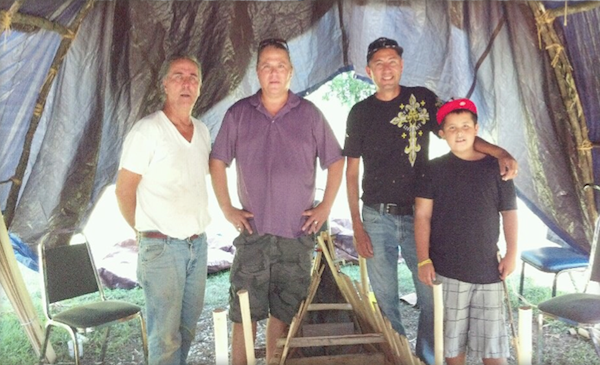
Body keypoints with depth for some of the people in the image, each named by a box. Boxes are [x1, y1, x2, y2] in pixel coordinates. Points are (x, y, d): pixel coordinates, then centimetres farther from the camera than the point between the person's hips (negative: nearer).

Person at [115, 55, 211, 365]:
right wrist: (144, 229, 3)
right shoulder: (149, 130, -12)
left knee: (188, 326, 17)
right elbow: (124, 190, -9)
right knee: (165, 336, 2)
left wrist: (196, 228, 12)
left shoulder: (202, 131, 8)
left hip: (198, 243, 6)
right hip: (162, 246, -6)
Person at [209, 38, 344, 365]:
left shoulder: (309, 114, 3)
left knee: (284, 314, 12)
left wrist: (325, 207, 3)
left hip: (297, 234, 0)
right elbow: (217, 161, 9)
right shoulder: (238, 114, 3)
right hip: (252, 232, 0)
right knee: (244, 315, 5)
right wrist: (227, 209, 3)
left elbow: (335, 161, 9)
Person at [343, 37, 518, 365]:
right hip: (377, 218, 0)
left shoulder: (422, 99, 3)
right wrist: (356, 226, -2)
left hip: (418, 215, 0)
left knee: (432, 296, 1)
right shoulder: (360, 112, 3)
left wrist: (500, 152, -18)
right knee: (385, 300, 8)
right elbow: (351, 172, 4)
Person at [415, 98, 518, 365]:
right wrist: (423, 260, -9)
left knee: (492, 335, 6)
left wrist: (512, 253, -2)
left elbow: (509, 212, 8)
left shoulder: (494, 167, 4)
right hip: (447, 269, 0)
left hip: (488, 267, 1)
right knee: (452, 335, 8)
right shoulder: (435, 170, 2)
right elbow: (422, 216, -2)